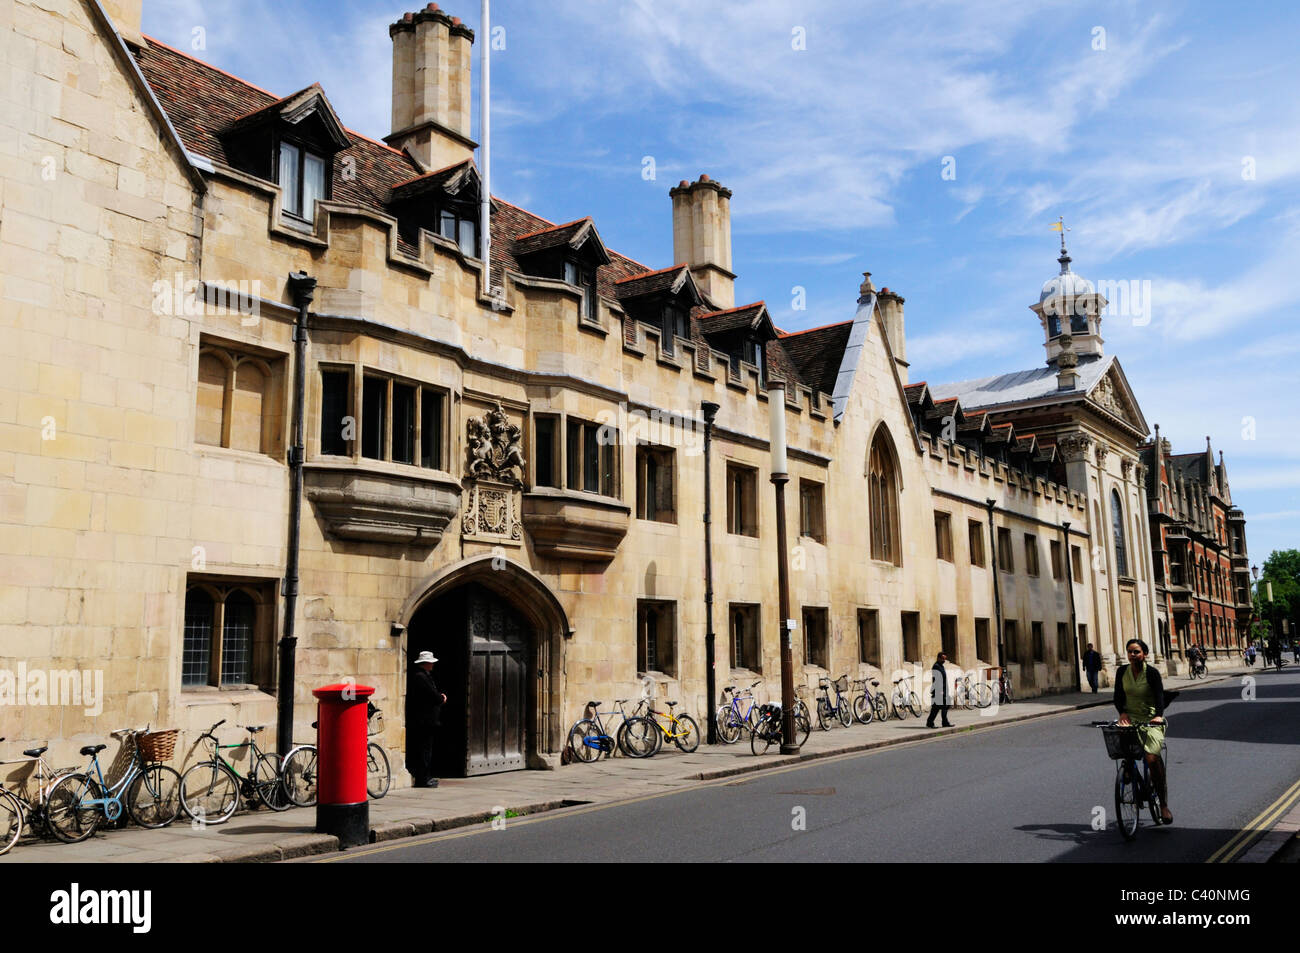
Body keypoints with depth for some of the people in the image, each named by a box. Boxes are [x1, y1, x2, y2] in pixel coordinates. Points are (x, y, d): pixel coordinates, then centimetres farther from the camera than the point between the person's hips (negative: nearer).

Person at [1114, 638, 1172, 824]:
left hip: (1151, 720, -3)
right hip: (1129, 718, 3)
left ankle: (1164, 804, -10)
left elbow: (1159, 696, -16)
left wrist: (1158, 715, -34)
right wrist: (1122, 712, -14)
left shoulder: (1152, 673, -6)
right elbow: (1118, 696, 5)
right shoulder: (1122, 672, 5)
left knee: (1152, 757, -21)